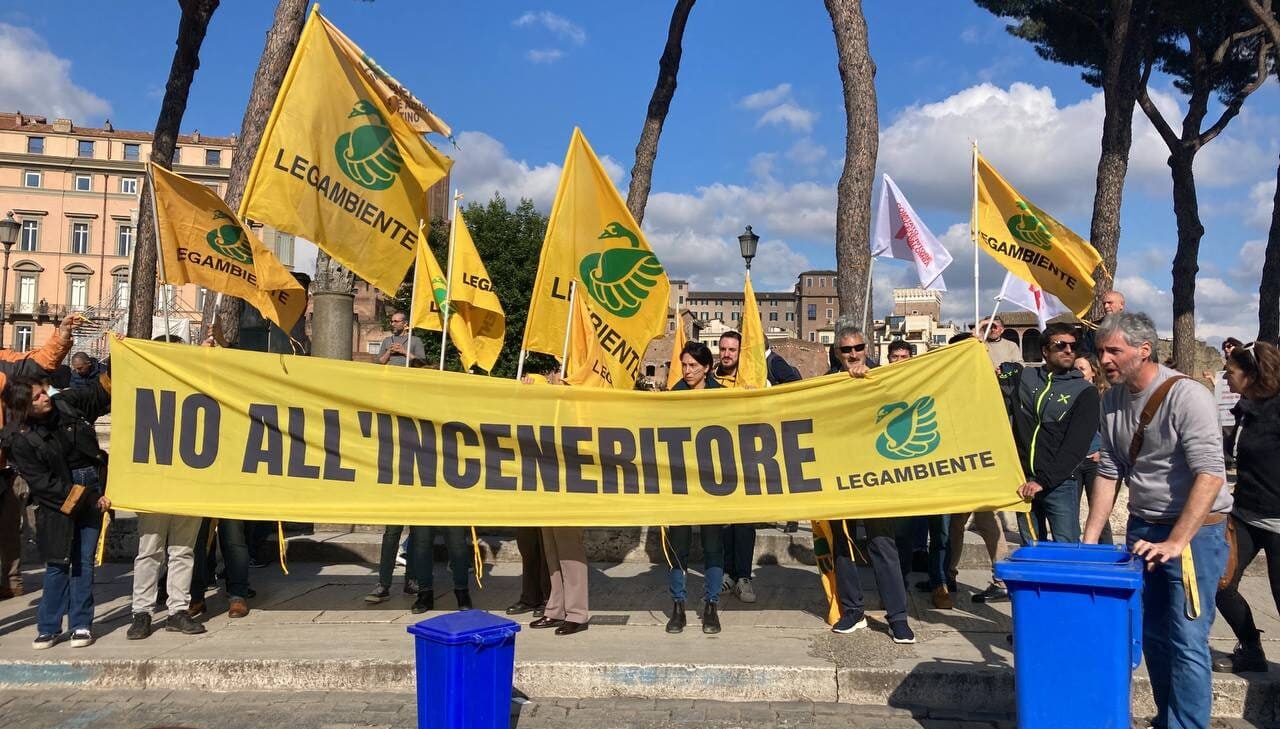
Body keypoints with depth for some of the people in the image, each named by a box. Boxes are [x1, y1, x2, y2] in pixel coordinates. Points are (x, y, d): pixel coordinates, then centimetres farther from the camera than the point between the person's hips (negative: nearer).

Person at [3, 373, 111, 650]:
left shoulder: (66, 403, -4)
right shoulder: (20, 439, -10)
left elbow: (103, 397, 11)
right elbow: (43, 484, -10)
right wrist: (90, 499, -12)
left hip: (93, 488, 2)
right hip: (58, 501, -2)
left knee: (85, 560, 3)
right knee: (58, 562, -1)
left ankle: (81, 625, 10)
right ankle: (48, 627, 13)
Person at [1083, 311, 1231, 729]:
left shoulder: (1186, 397, -18)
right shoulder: (1113, 400, 3)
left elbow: (1210, 475, -24)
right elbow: (1108, 472, 8)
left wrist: (1176, 542, -27)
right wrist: (1089, 540, 4)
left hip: (1195, 530, -7)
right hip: (1142, 527, 7)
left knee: (1186, 642, -6)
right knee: (1151, 634, 13)